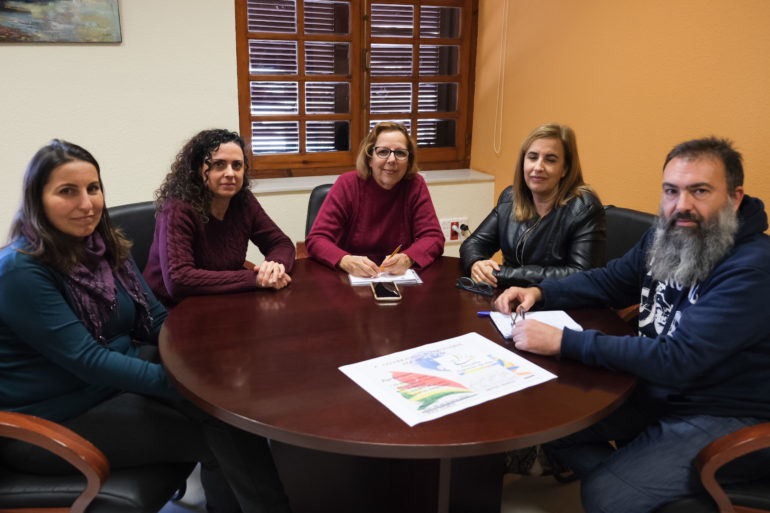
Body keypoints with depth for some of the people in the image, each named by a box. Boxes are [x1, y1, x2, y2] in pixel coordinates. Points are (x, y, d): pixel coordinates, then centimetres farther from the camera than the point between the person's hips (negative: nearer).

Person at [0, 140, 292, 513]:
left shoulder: (107, 247, 4)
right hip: (56, 420, -6)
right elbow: (86, 360, -23)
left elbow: (156, 319, 6)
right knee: (213, 434, -16)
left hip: (118, 376, 7)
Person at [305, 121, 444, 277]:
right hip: (349, 281, -1)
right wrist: (345, 261, -31)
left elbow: (434, 237, -4)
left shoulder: (415, 185, -1)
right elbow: (316, 239, -10)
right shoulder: (347, 184, -5)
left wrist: (407, 259, -27)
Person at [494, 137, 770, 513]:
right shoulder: (667, 236, 0)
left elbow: (676, 360, -31)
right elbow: (608, 281, 14)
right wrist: (539, 292, -3)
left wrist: (563, 341, -31)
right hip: (655, 391, 8)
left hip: (725, 418, -7)